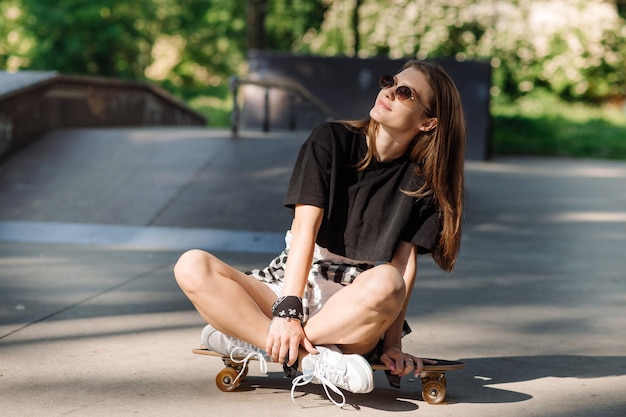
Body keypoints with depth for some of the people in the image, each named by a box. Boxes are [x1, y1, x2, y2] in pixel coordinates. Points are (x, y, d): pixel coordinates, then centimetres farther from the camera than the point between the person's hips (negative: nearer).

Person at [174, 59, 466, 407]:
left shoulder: (422, 182, 2)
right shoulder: (331, 140, 0)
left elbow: (404, 263, -6)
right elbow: (305, 227, -11)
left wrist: (392, 344, -18)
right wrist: (287, 310, -23)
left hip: (355, 305, -1)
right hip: (293, 283, 1)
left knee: (386, 284, -38)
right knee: (192, 267, -23)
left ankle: (250, 341, -26)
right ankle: (308, 358, -35)